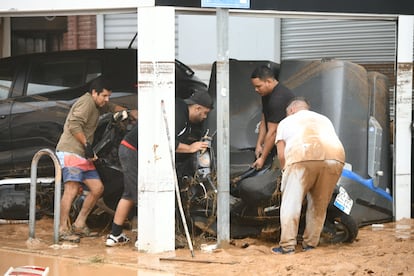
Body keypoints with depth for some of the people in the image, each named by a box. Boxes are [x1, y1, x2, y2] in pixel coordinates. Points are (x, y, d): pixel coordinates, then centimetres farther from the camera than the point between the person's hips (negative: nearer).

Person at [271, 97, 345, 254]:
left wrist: (286, 171, 32)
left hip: (303, 156, -4)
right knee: (319, 205, 15)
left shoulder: (286, 122, 28)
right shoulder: (324, 119, 39)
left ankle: (287, 245, -2)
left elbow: (281, 155, 17)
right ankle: (311, 243, 19)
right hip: (335, 158, 4)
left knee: (291, 202, 2)